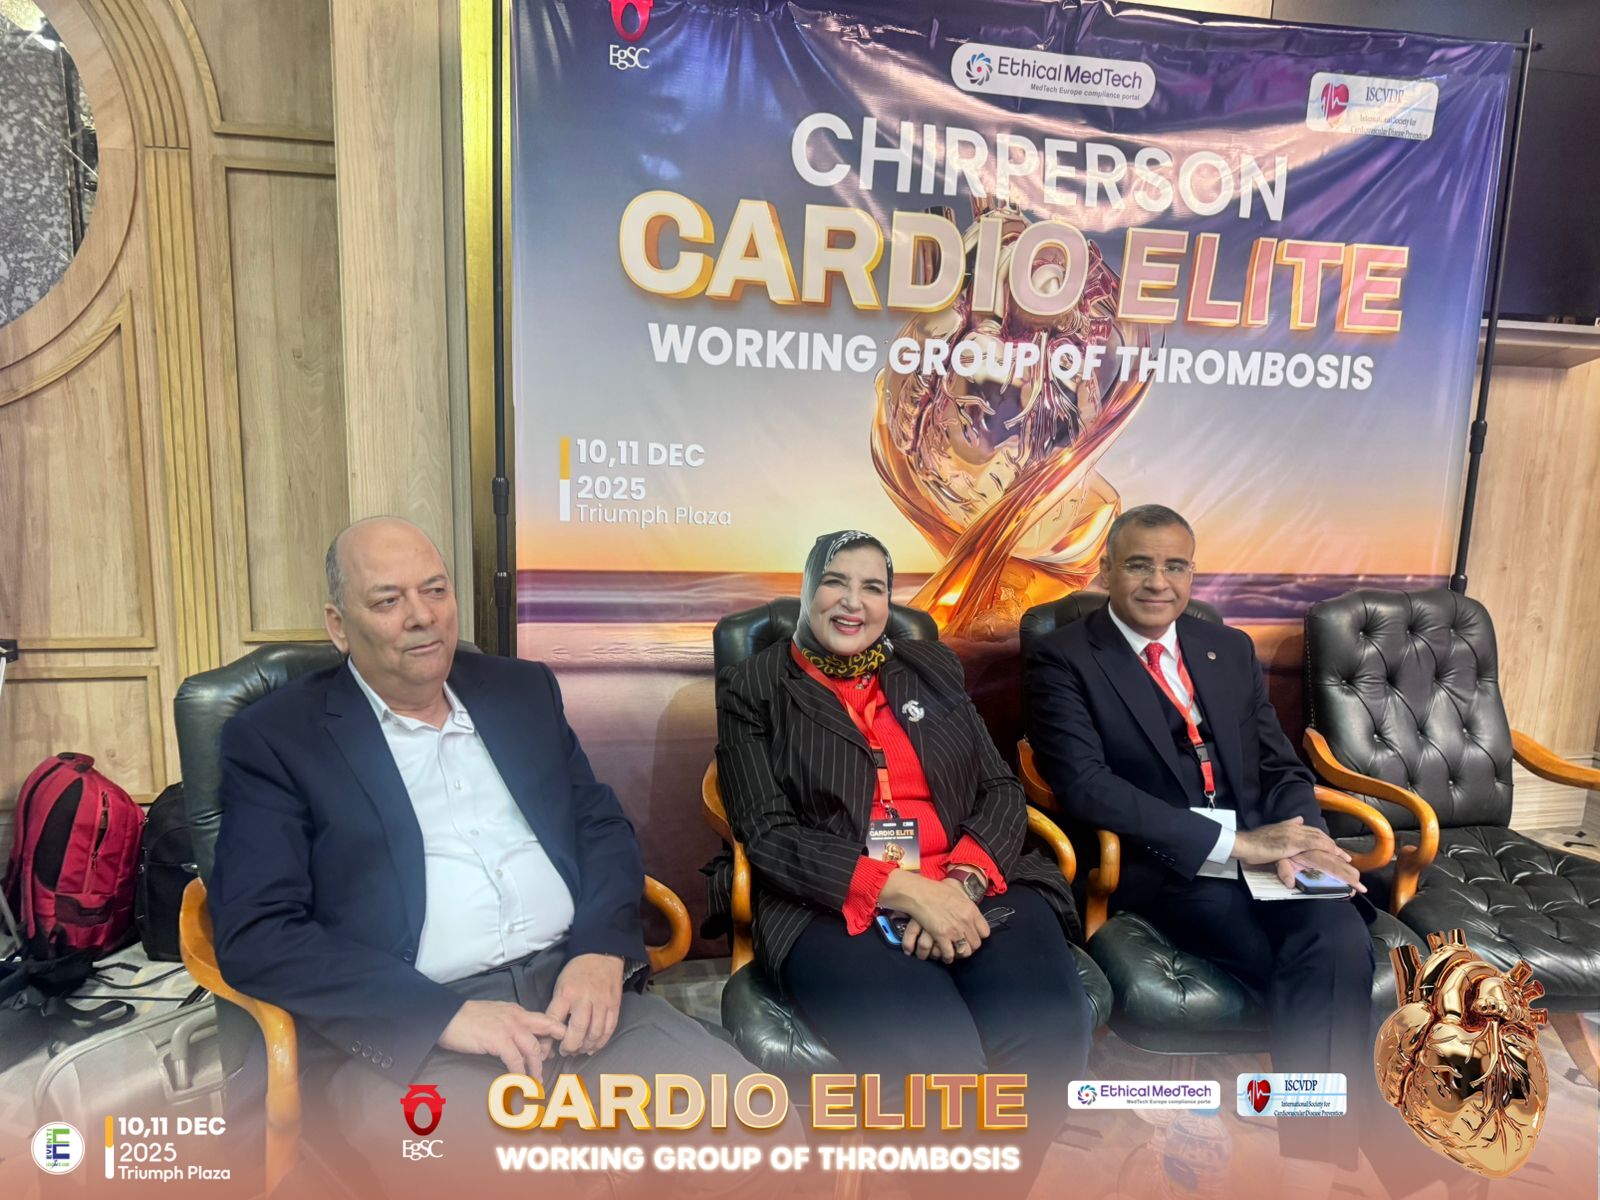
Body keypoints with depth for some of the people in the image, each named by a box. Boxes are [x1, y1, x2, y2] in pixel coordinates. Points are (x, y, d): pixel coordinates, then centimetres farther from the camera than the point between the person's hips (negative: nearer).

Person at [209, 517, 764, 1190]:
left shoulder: (523, 690, 15)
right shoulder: (275, 738, 2)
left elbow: (602, 826, 14)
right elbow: (256, 934, -5)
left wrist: (603, 952, -6)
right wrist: (445, 1016, -16)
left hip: (574, 991, 4)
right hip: (406, 1032, -3)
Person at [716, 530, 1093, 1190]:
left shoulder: (933, 668, 17)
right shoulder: (752, 688, 6)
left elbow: (1001, 788, 12)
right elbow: (767, 834, -4)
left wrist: (962, 882, -10)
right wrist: (904, 890, -15)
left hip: (971, 891, 4)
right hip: (836, 908, -3)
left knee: (1049, 1032, -25)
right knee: (938, 1059, -31)